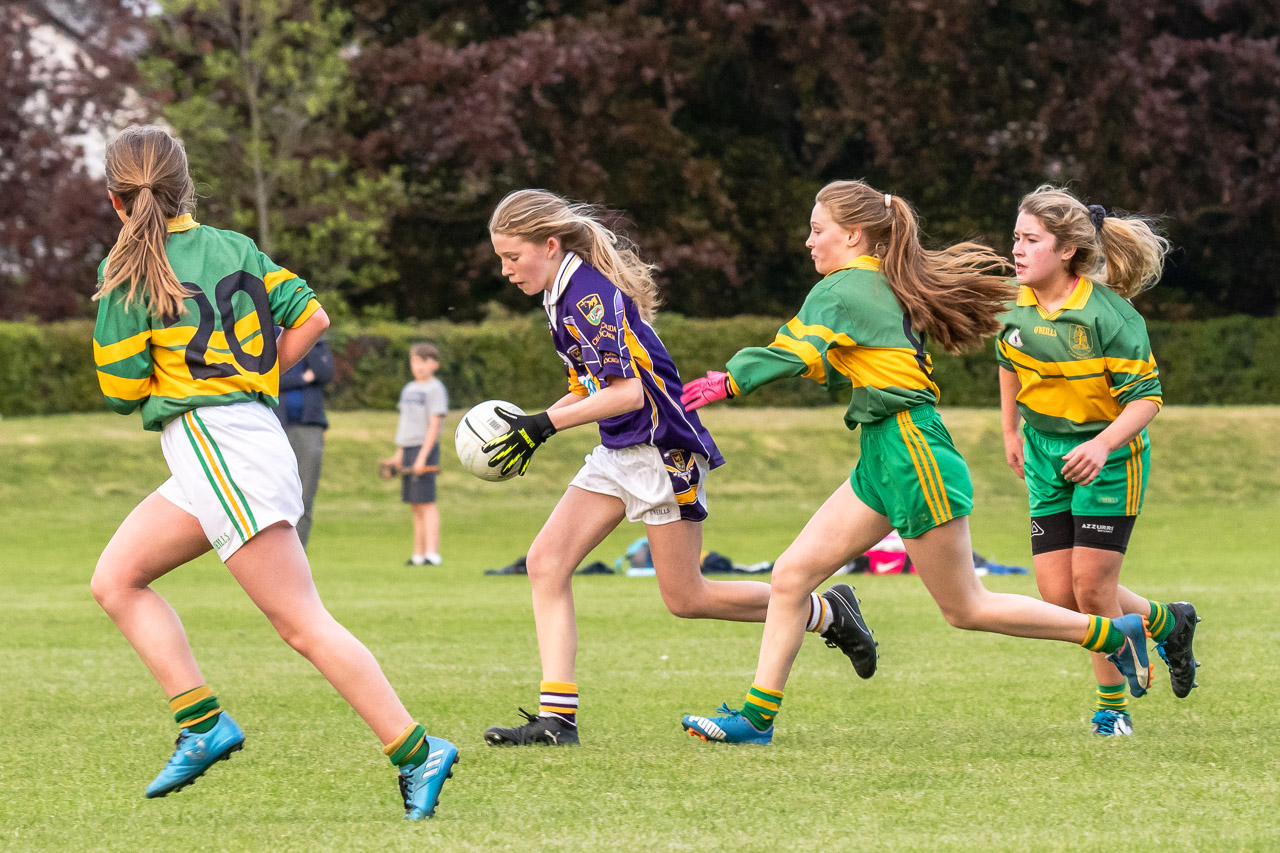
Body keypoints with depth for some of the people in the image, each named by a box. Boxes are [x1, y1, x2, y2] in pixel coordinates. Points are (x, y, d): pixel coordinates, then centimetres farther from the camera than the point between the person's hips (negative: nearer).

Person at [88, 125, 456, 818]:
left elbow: (120, 389, -4)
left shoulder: (126, 274, -6)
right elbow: (310, 317, 10)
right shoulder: (235, 248, 12)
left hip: (219, 446, -8)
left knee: (302, 624, -7)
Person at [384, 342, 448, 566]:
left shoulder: (435, 390, -7)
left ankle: (432, 554, -15)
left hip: (425, 448, -8)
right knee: (415, 505, 9)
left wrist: (422, 457, -20)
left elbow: (434, 425, -14)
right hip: (407, 449, 8)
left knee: (426, 503, -12)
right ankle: (419, 554, 13)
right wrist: (399, 453, 19)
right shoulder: (408, 390, 17)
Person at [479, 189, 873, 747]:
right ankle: (557, 716, -8)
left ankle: (827, 614, 19)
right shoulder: (564, 296, 10)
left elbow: (627, 391, -26)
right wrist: (532, 427, 9)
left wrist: (545, 424, -27)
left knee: (685, 599, 0)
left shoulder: (591, 296, -20)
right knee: (546, 562, -5)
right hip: (618, 454, 10)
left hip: (663, 450, -10)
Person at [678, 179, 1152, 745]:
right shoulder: (885, 289, 15)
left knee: (965, 608, -1)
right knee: (791, 574, 3)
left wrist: (731, 380, -20)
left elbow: (793, 351, -24)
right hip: (883, 463, 10)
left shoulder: (844, 289, -12)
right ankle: (757, 715, 3)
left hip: (911, 454, -10)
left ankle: (1114, 634, 7)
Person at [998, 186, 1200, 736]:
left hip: (1108, 460, -6)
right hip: (1045, 456, 6)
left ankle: (1113, 705, 14)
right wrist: (1011, 432, 22)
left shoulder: (1110, 315, -22)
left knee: (1091, 588, -8)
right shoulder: (1018, 306, -5)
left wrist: (1104, 445, -34)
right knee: (1058, 596, 0)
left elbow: (1146, 397, -19)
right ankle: (1166, 624, 26)